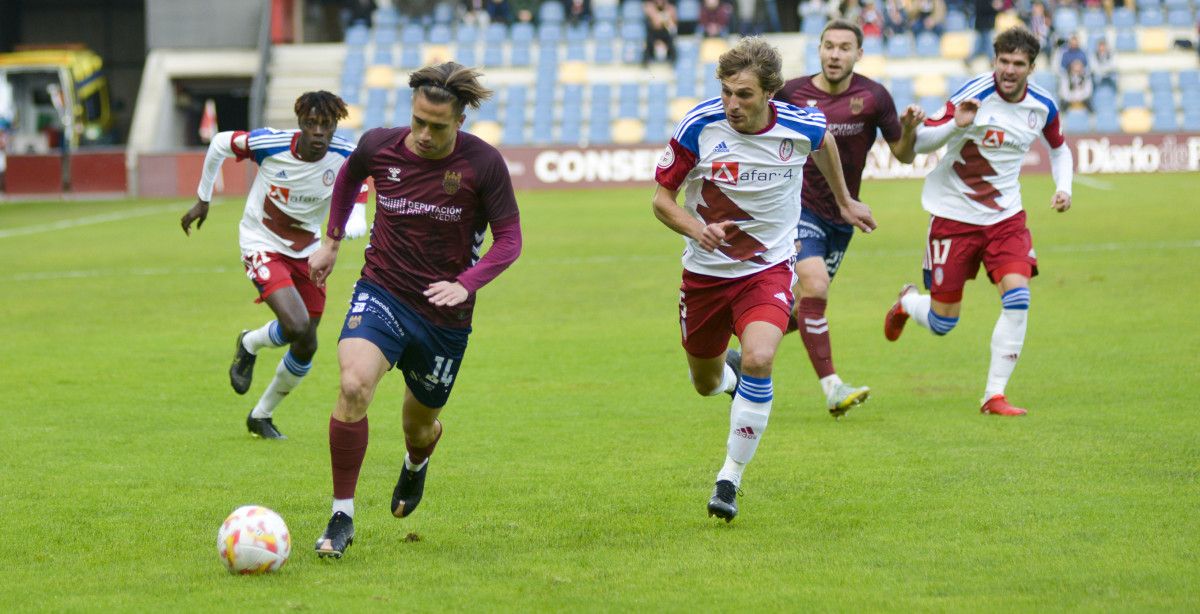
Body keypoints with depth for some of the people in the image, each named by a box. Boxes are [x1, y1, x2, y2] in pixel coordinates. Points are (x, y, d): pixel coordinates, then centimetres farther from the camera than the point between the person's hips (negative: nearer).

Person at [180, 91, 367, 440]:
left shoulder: (347, 159, -16)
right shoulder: (271, 143, -22)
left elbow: (358, 221, -13)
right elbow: (220, 143, -4)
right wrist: (203, 199, 5)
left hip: (307, 251, 4)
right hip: (262, 244, -4)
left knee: (306, 347, 6)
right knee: (297, 327, -25)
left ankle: (261, 416, 29)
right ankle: (249, 345, 11)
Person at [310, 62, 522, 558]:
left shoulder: (483, 164, -13)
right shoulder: (379, 146, -7)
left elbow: (509, 239, -7)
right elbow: (348, 177, 18)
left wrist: (464, 284, -21)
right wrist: (331, 242, 17)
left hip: (445, 316, 0)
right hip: (381, 293, 0)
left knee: (419, 429, 15)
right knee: (354, 386, -28)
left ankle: (416, 461, 57)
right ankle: (342, 517, -18)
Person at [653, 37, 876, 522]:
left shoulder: (802, 126, -15)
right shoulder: (699, 126, -19)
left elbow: (823, 144, 12)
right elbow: (662, 197, -10)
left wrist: (845, 200, 25)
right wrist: (695, 229, -30)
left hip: (768, 269, -1)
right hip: (706, 271, 1)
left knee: (758, 360, -27)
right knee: (706, 383, 16)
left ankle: (729, 480, -14)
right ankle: (730, 372, 57)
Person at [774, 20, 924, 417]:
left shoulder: (873, 97, -8)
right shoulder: (792, 93, -9)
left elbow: (903, 154, -3)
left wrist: (910, 128, -22)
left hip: (842, 215, 3)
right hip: (801, 207, -3)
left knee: (806, 303, 12)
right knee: (815, 287, -23)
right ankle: (831, 388, -20)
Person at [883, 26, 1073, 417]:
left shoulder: (1042, 106, -2)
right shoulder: (975, 94, -18)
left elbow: (1059, 149, 19)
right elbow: (919, 142, -17)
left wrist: (1063, 187, 1)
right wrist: (955, 124, -35)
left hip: (1005, 216, 4)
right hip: (954, 214, -3)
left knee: (1017, 300, -18)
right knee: (942, 323, 2)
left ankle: (994, 395, -8)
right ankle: (907, 303, 39)